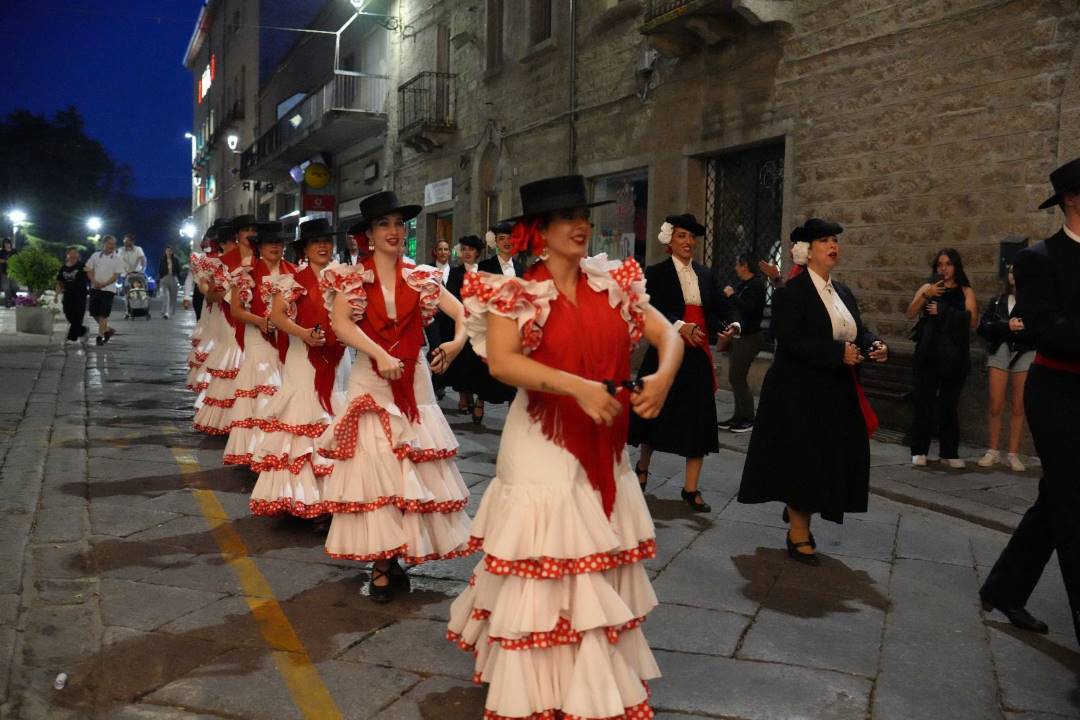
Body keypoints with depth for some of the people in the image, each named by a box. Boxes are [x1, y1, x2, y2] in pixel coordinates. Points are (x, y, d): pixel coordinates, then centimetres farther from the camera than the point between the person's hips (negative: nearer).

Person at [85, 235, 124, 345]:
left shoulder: (117, 259, -3)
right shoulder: (95, 256, 7)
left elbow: (116, 275, -8)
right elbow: (89, 270, 7)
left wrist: (103, 284, -16)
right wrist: (94, 281, -10)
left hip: (108, 289, -4)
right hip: (95, 288, 4)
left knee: (104, 314, -5)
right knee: (94, 312, 7)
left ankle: (100, 336, 1)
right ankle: (107, 330, 25)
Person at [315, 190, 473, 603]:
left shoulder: (422, 278, 7)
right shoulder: (352, 278, 1)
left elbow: (463, 313, 5)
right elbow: (340, 324, -14)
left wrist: (458, 340, -17)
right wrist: (380, 355, -27)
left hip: (414, 381, 2)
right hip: (370, 381, -2)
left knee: (413, 467, 2)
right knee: (373, 465, -5)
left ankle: (398, 557, 14)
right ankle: (381, 562, 3)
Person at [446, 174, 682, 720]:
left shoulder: (613, 283, 5)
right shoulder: (516, 292, -8)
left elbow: (668, 334, 3)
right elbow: (500, 361, -22)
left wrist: (664, 376, -19)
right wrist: (579, 386, -30)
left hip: (603, 446, 5)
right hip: (543, 445, -5)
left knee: (602, 574, 14)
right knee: (544, 575, 2)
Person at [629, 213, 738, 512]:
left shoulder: (706, 275, 12)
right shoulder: (657, 273, -2)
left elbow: (722, 306, 4)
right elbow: (654, 310, -15)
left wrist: (732, 325, -18)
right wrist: (681, 326, -31)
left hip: (698, 356, 4)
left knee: (698, 419, 2)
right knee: (656, 413, 9)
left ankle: (691, 489, 9)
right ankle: (642, 467, 34)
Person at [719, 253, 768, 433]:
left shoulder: (756, 285, -13)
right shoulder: (743, 284, 12)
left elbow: (748, 308, -25)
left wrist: (732, 295, -16)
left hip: (748, 338, -9)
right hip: (739, 336, 9)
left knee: (737, 378, -9)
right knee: (735, 378, 12)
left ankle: (748, 419, -1)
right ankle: (739, 416, 19)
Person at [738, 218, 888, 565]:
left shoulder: (843, 293, 14)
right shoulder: (791, 292, -12)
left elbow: (859, 331, 15)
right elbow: (790, 340, -22)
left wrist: (875, 345, -8)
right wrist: (838, 353, -24)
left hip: (836, 394, 8)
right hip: (799, 393, -8)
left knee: (827, 461, 12)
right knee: (802, 460, -2)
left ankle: (799, 514, 33)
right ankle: (799, 535, 10)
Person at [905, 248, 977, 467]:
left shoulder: (965, 291, 6)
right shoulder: (928, 287, 7)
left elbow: (972, 321, -5)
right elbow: (910, 313, -5)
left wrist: (942, 312, -10)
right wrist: (925, 295, -19)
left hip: (954, 355, 0)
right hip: (928, 353, 0)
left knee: (949, 404, 6)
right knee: (923, 401, -2)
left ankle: (950, 453, 12)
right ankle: (919, 451, 4)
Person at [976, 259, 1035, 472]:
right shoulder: (997, 301, 15)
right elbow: (982, 328, 3)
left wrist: (1019, 328, -17)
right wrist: (1006, 326, -12)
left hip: (1025, 353, -2)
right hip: (1000, 351, 2)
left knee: (1018, 408, 0)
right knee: (996, 406, -2)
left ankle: (1013, 455, 6)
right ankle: (993, 452, 8)